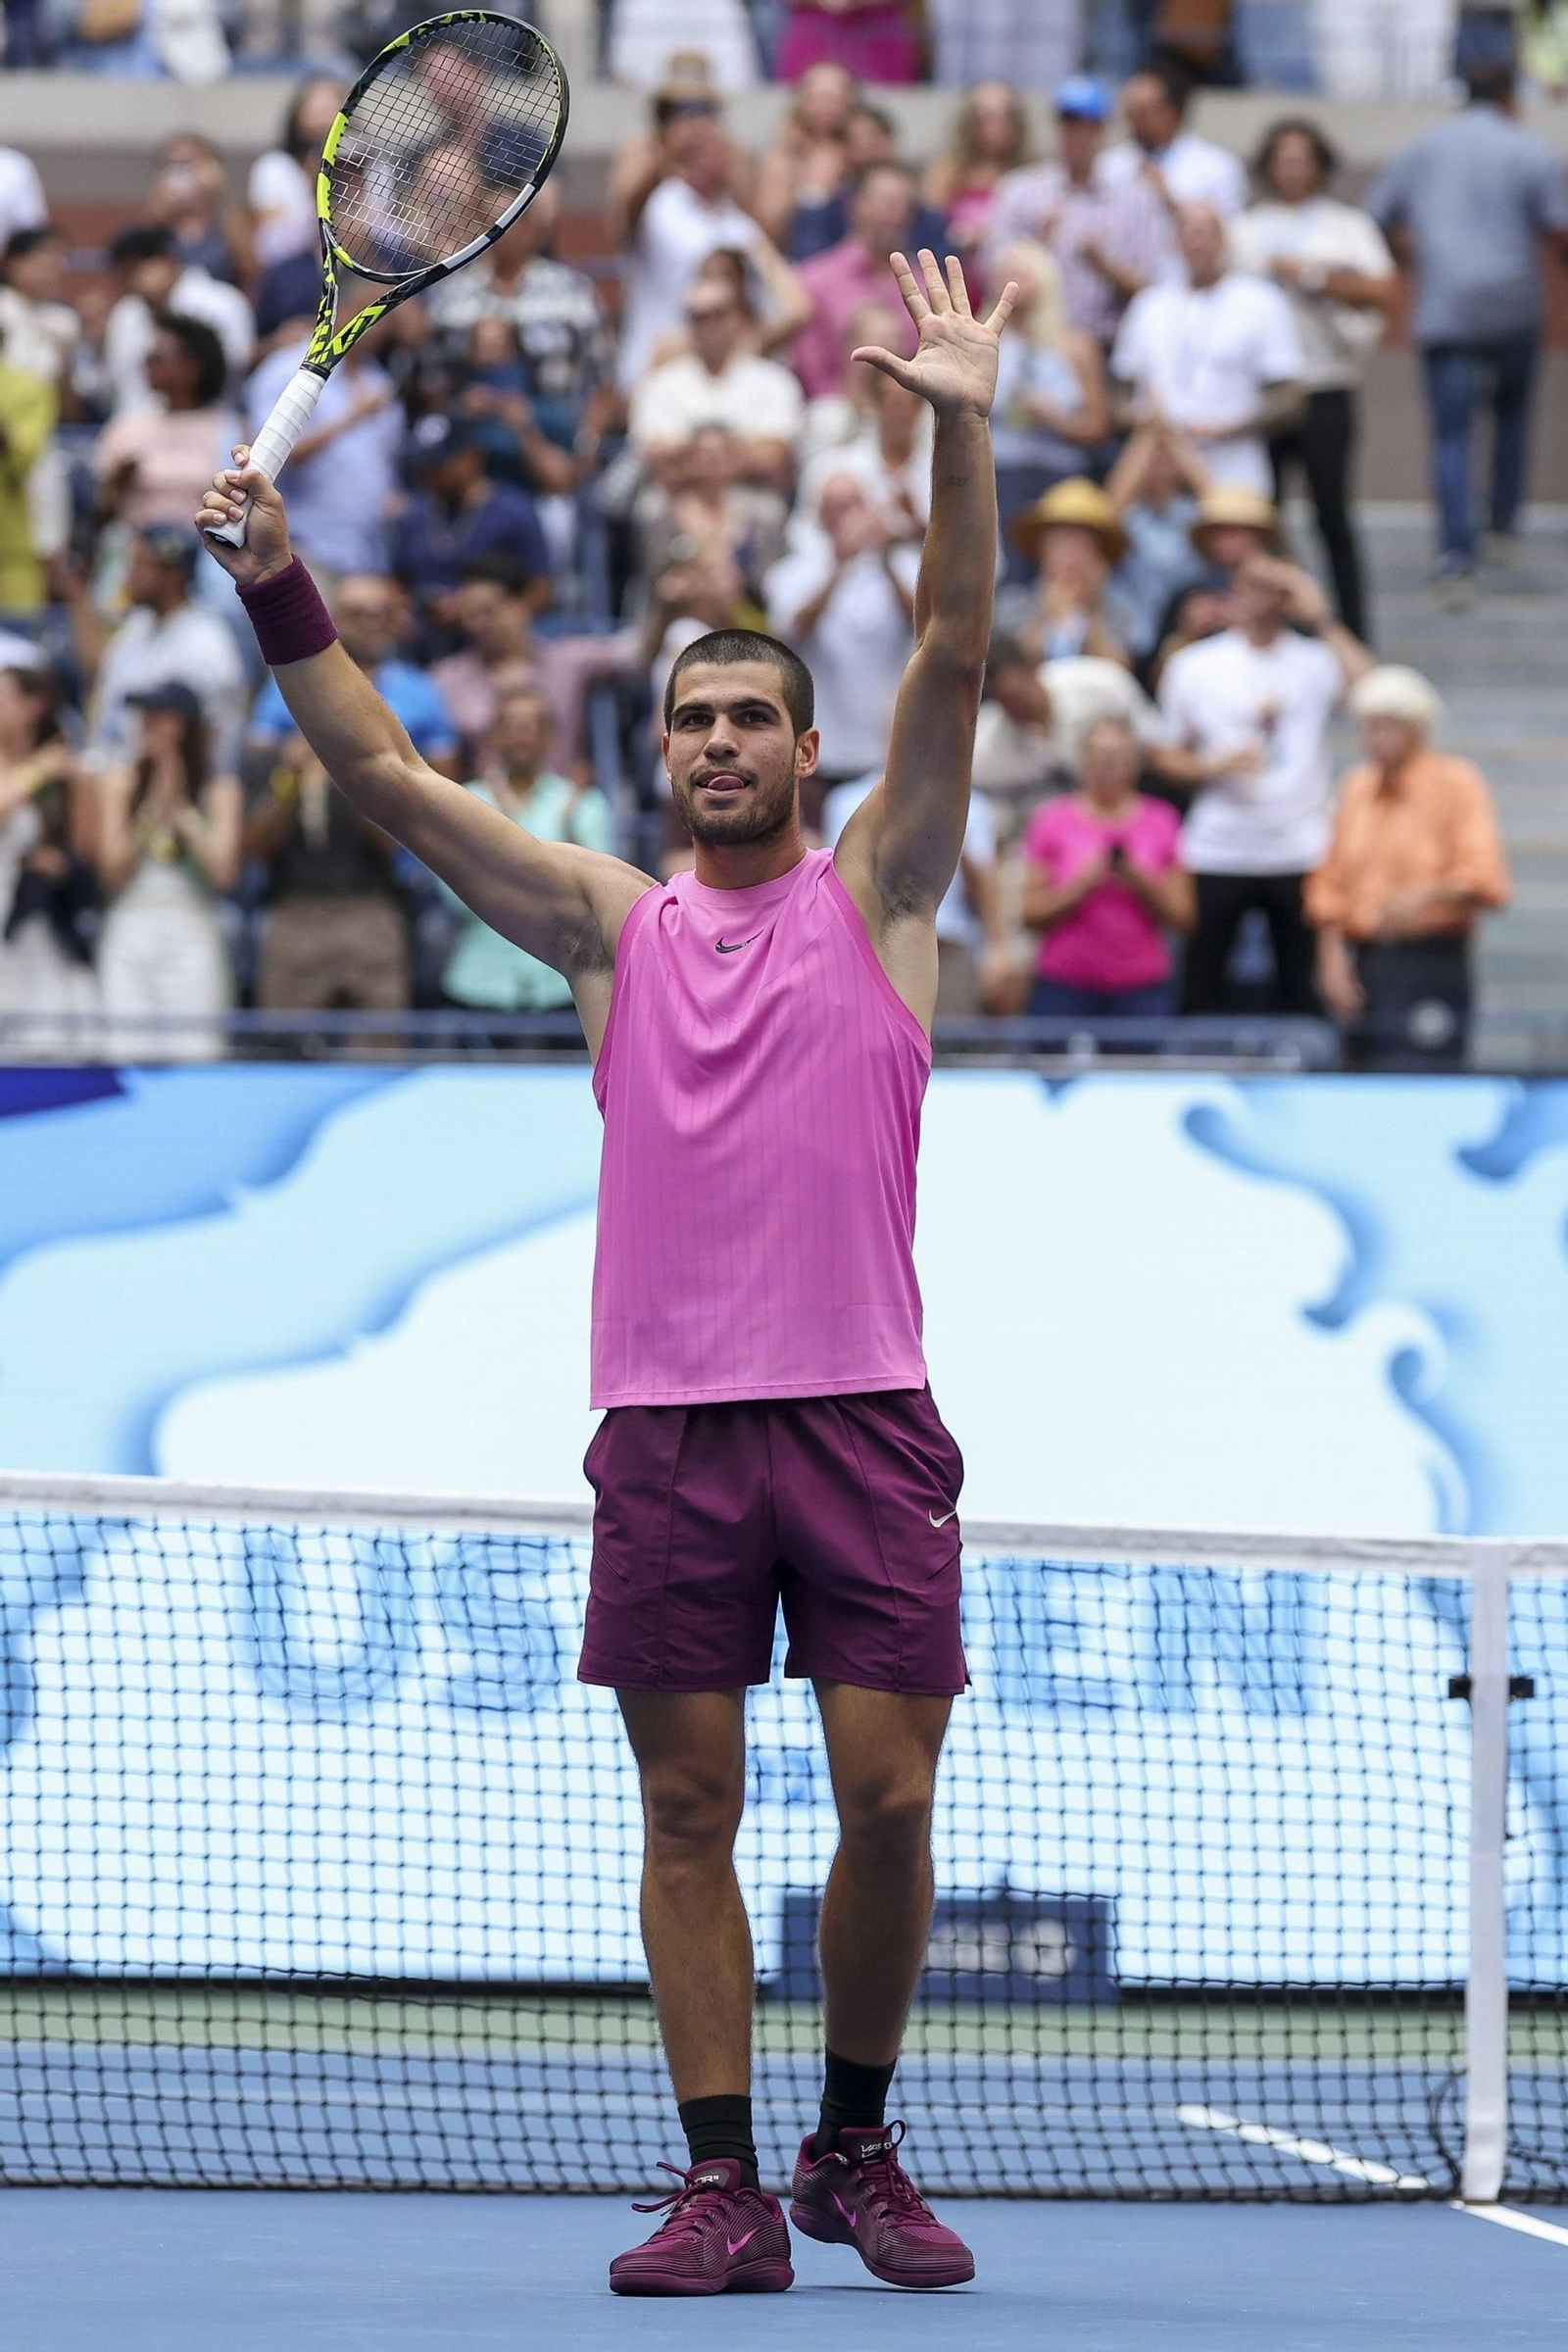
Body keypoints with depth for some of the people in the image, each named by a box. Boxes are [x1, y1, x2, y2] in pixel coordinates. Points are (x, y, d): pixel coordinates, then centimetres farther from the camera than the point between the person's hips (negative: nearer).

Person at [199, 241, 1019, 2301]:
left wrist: (963, 434, -13)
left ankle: (858, 2148, 13)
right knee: (687, 1812, -1)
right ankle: (724, 2184, 2)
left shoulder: (875, 894, 9)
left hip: (862, 1415, -1)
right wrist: (281, 585, -2)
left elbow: (951, 666, -3)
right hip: (667, 1423, 1)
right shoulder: (613, 926, 13)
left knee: (889, 1799, -5)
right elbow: (385, 777, 8)